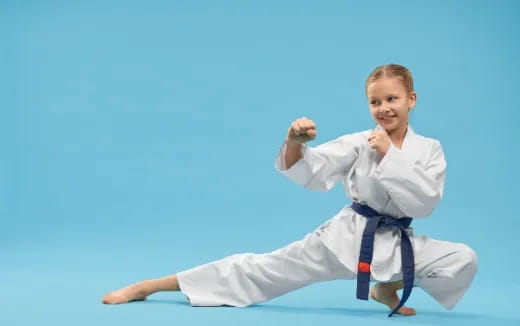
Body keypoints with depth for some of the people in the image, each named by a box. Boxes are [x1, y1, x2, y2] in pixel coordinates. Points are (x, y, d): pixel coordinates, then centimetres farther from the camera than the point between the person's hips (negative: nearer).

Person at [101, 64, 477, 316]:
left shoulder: (430, 149, -2)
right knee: (264, 268, -7)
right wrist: (295, 143, -34)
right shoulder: (359, 142, -5)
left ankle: (389, 289, 9)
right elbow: (311, 173, -12)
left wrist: (389, 156, -20)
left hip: (397, 245, 2)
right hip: (346, 236, -1)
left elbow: (424, 203, -13)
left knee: (464, 260, -16)